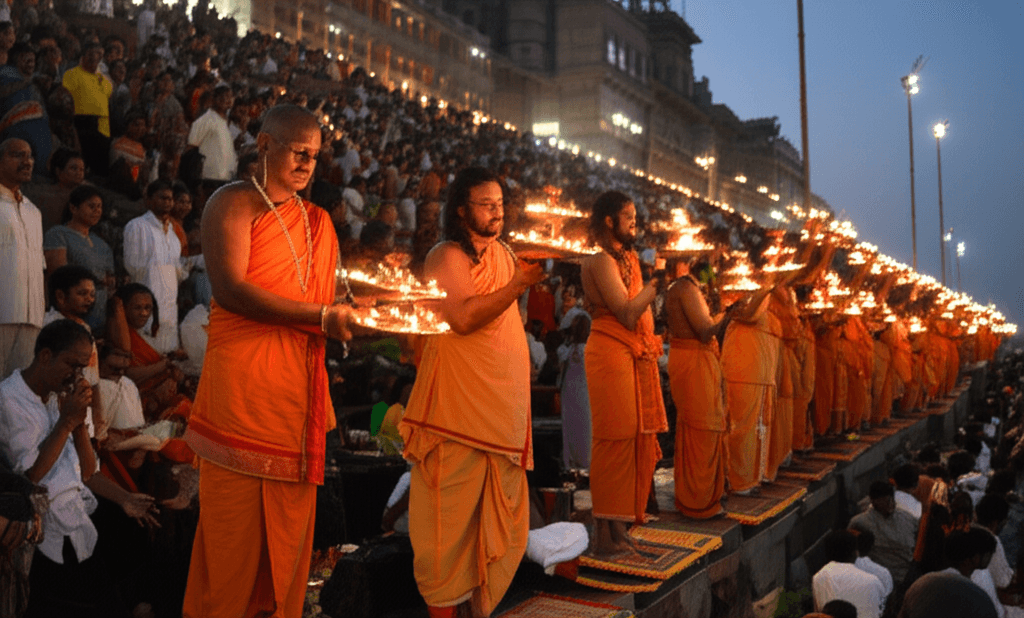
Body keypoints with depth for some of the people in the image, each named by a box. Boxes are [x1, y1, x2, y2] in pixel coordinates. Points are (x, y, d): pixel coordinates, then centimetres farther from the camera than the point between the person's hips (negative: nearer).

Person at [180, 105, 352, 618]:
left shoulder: (318, 221, 20)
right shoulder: (235, 203, -1)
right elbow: (231, 289, -15)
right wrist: (321, 317, -16)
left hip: (300, 385, 6)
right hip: (243, 380, -6)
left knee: (291, 524, 9)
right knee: (234, 523, -1)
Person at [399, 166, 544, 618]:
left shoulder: (503, 253, 18)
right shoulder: (445, 257, -5)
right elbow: (463, 317, -21)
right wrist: (520, 283, -20)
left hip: (505, 402, 7)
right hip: (460, 406, -7)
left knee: (499, 516, 9)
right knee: (453, 511, -3)